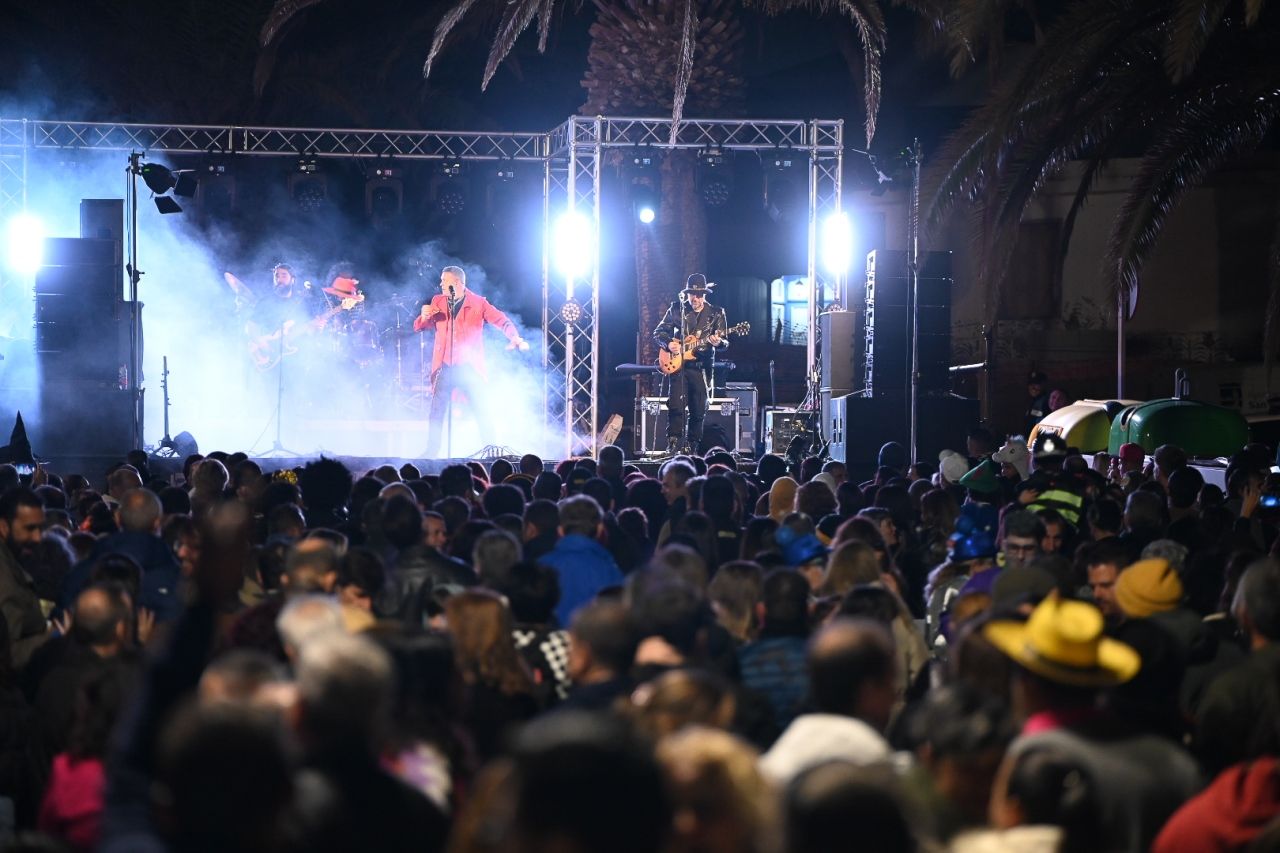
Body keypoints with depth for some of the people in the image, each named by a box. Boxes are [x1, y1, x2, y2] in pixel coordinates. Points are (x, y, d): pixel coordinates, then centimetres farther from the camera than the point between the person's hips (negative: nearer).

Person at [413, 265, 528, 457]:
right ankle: (431, 451, 6)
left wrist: (515, 337, -29)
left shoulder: (477, 303, -1)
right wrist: (424, 316, -13)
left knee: (481, 412, -4)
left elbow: (501, 320, -9)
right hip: (444, 367, 3)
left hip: (469, 367, -3)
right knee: (436, 412, -1)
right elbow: (419, 327, 11)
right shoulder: (437, 301, 10)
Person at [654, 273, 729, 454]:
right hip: (678, 365, -1)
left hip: (702, 367, 1)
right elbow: (659, 332, 10)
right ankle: (673, 445, -9)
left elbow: (724, 342, 2)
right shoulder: (676, 309, 5)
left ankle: (692, 446, 16)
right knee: (676, 405, -12)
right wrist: (669, 343, -9)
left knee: (699, 410, 4)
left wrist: (718, 342, -22)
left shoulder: (716, 314, 4)